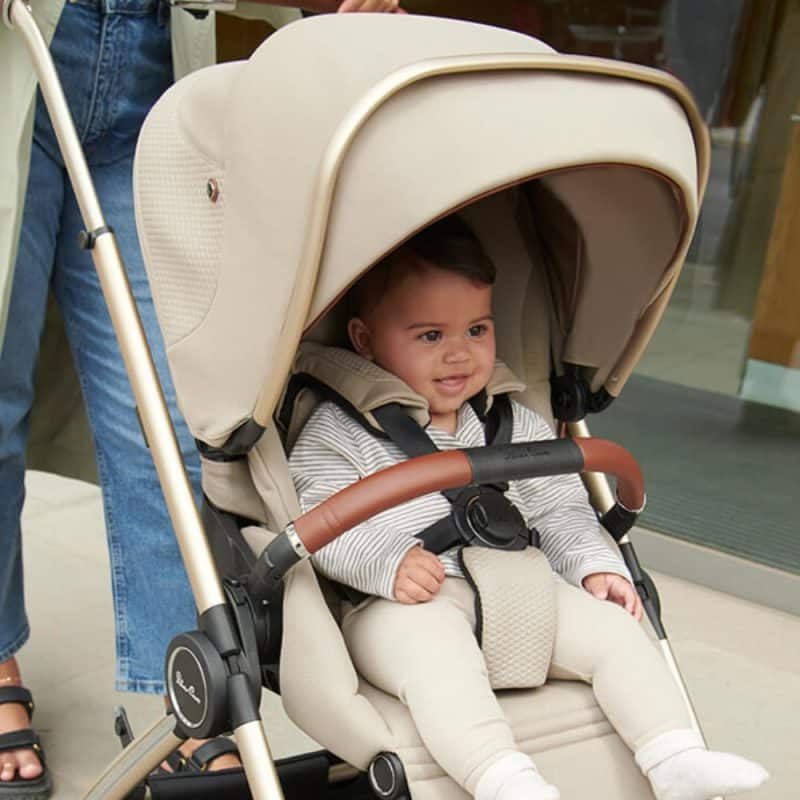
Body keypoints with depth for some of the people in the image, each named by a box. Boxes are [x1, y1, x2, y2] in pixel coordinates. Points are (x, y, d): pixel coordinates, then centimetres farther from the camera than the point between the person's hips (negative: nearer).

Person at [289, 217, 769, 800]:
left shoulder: (519, 429, 17)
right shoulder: (337, 431, 1)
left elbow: (559, 510, 20)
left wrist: (595, 566, 3)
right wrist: (390, 562, -24)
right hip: (403, 606, -5)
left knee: (613, 626, -10)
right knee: (437, 654, -37)